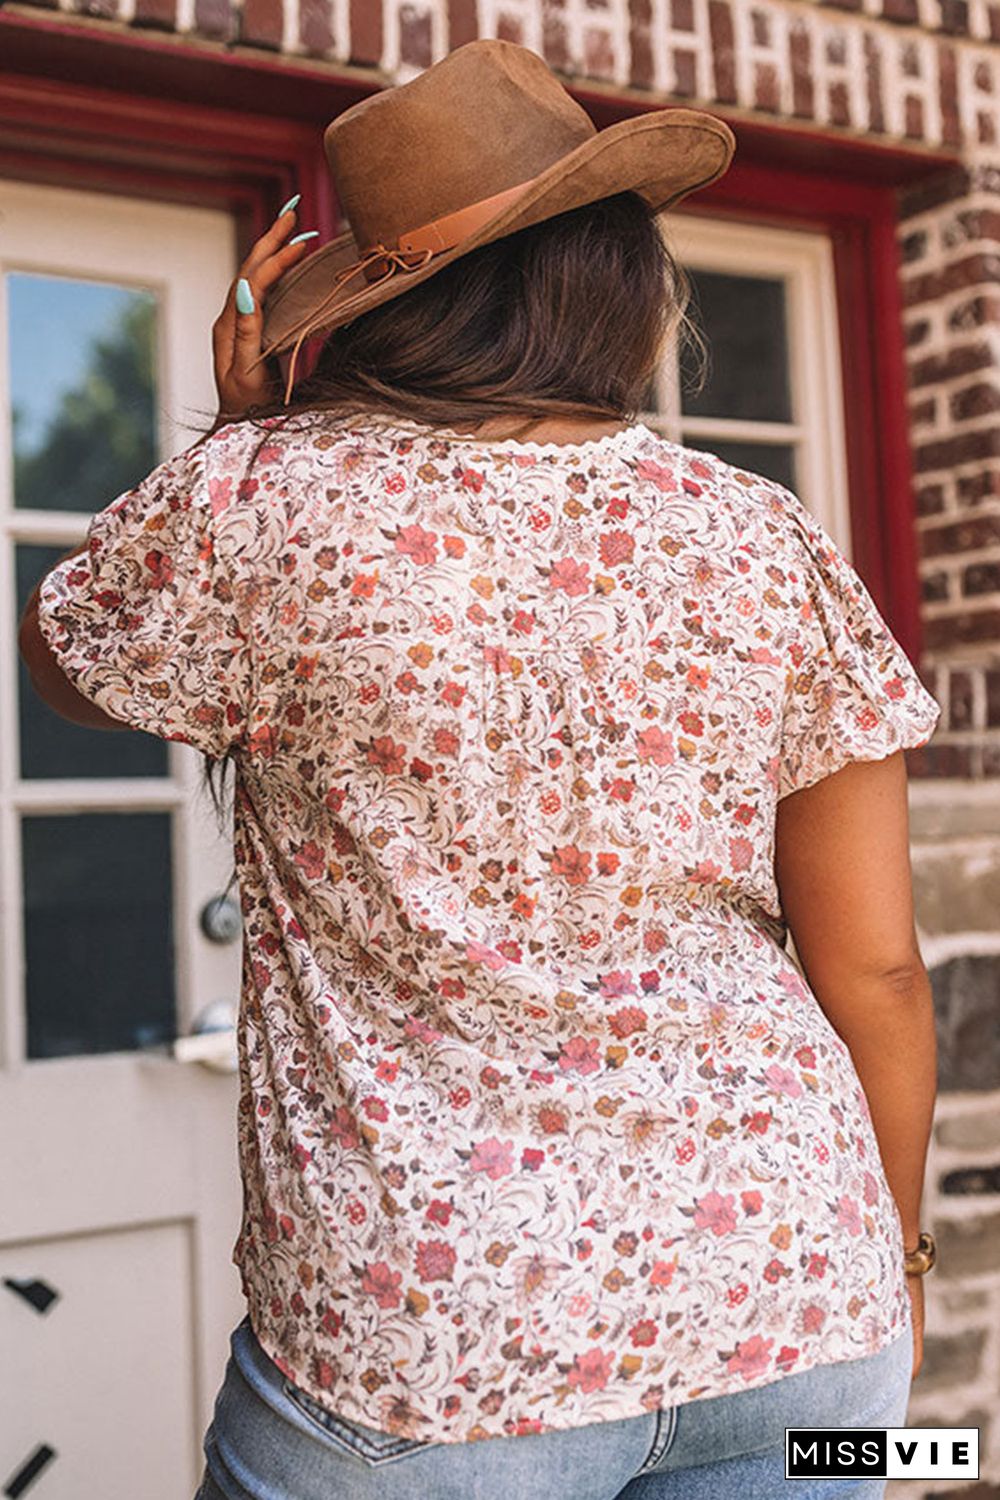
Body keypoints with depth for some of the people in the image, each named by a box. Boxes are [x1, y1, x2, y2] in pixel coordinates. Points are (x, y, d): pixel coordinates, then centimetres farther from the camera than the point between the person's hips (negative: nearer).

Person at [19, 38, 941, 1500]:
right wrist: (892, 1246, 16)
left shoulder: (262, 500, -10)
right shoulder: (773, 545, -2)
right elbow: (874, 966, 2)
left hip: (430, 1349, -2)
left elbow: (65, 658, 11)